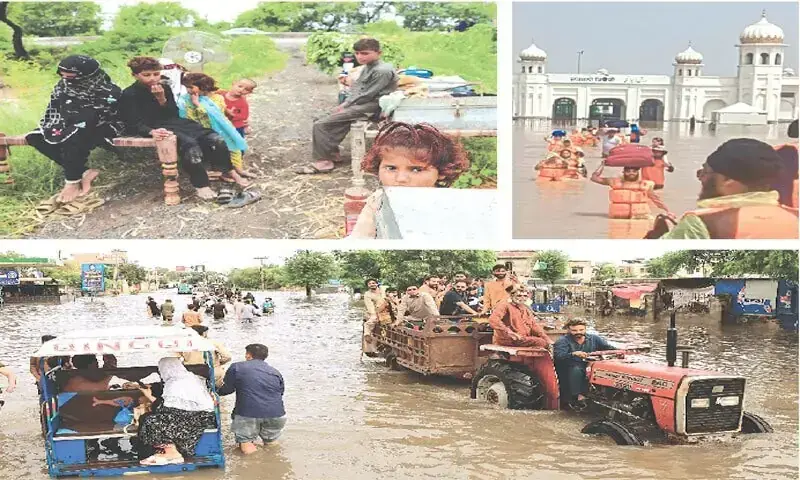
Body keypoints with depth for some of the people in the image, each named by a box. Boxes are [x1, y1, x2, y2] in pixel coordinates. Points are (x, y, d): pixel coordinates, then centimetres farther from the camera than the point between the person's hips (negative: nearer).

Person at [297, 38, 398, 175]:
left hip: (369, 108, -10)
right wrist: (344, 104, 2)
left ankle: (323, 162, -10)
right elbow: (356, 89, 18)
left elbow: (367, 95, -19)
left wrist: (346, 106, -11)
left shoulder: (383, 71, -18)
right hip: (362, 105, 10)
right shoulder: (368, 68, 14)